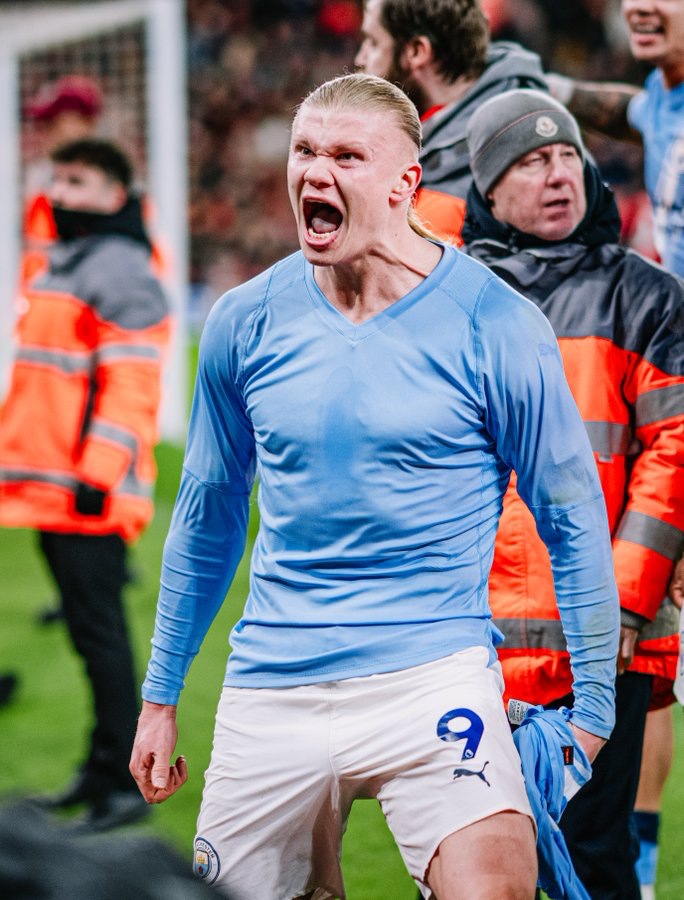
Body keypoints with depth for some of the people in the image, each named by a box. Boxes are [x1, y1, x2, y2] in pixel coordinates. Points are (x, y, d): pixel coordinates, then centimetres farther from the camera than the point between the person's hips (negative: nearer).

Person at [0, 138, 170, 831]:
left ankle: (124, 781, -4)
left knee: (98, 630, -7)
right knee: (87, 628, 14)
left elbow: (129, 382, -18)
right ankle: (102, 768, 21)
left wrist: (97, 475, -22)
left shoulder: (119, 271, -12)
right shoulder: (62, 265, 19)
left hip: (89, 494, -9)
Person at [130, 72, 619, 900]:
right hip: (269, 693, 4)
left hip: (433, 670, -4)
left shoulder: (493, 326, -6)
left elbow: (572, 518, 1)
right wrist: (160, 694, 19)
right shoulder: (245, 323, 5)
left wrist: (593, 717, 0)